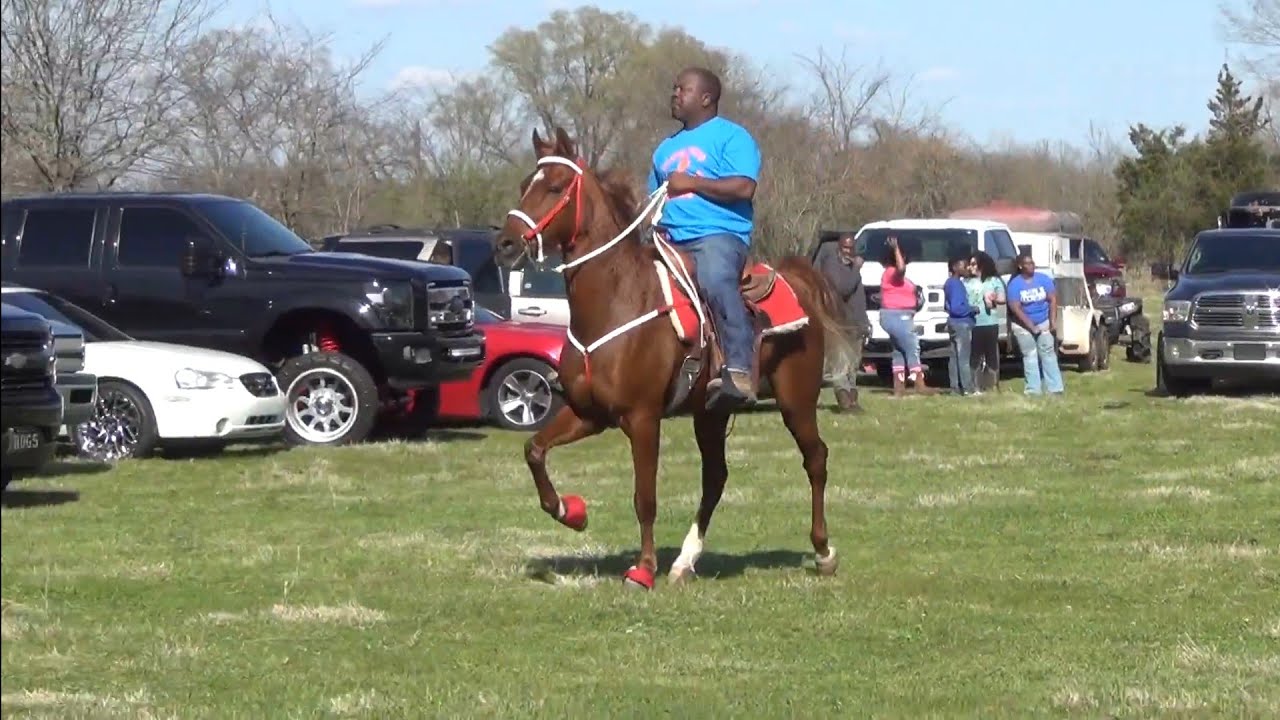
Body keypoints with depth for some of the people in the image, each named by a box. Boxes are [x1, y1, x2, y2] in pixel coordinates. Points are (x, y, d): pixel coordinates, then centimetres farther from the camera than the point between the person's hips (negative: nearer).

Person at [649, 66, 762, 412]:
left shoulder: (732, 137, 3)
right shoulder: (666, 148, 27)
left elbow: (743, 188, -12)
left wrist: (692, 184, -10)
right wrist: (656, 220, 12)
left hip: (719, 235, -9)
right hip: (671, 241, 9)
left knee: (716, 281, -38)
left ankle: (739, 371, -50)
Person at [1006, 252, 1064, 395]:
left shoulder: (1044, 279, -2)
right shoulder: (1015, 284, -10)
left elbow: (1053, 300, -2)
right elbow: (1016, 308, -14)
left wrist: (1053, 322, -11)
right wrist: (1031, 326, -18)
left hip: (1044, 324, 2)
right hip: (1024, 326, -2)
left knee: (1048, 355, 0)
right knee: (1030, 356, -1)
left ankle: (1055, 388, 0)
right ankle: (1033, 389, 1)